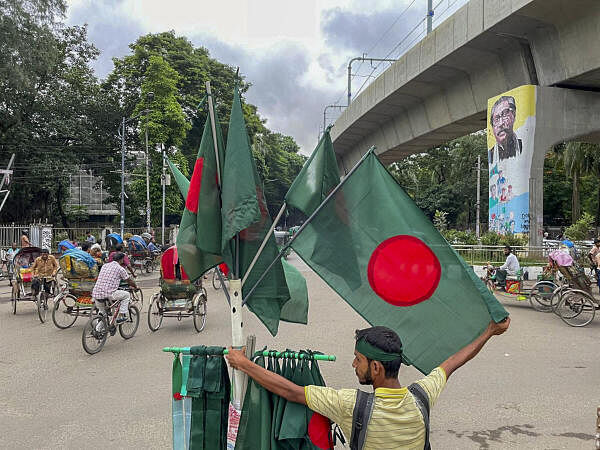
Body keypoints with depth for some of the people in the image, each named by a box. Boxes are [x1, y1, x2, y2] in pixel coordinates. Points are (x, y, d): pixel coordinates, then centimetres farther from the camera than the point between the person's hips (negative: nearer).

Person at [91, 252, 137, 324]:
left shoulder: (104, 265, 20)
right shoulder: (120, 268, 3)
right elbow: (129, 281, 12)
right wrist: (136, 287, 33)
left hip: (95, 294, 6)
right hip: (108, 294, -6)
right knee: (126, 295, 17)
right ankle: (121, 317, 12)